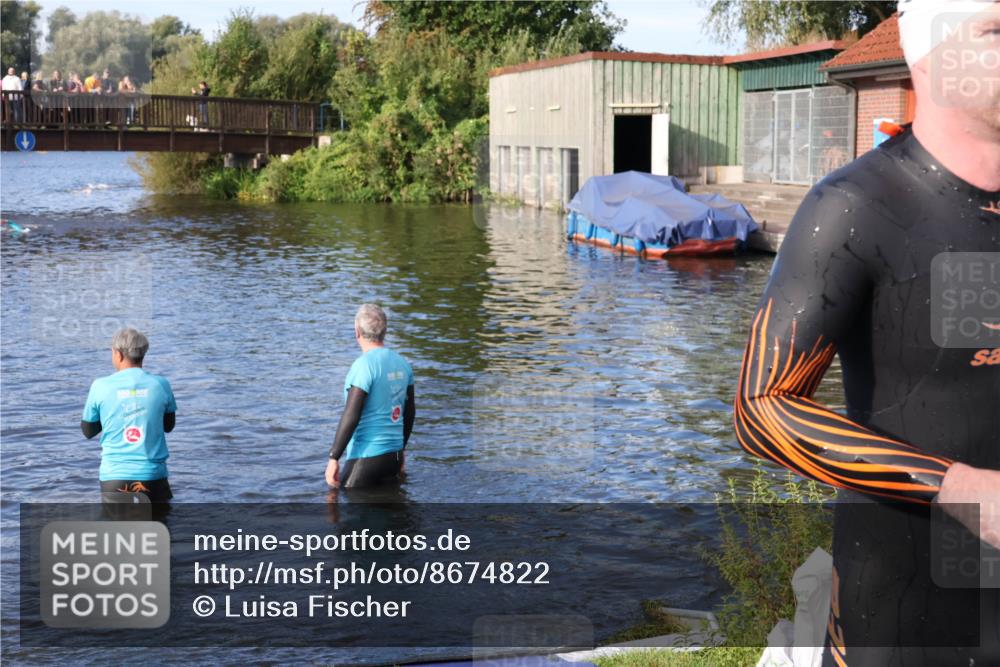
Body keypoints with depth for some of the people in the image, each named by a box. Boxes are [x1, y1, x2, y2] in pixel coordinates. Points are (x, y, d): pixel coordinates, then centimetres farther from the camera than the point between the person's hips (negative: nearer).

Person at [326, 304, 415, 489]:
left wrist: (333, 458, -16)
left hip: (366, 457, -8)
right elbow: (410, 411, 16)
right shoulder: (402, 363, 8)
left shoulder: (364, 365, -16)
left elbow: (351, 416, -20)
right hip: (394, 455, 8)